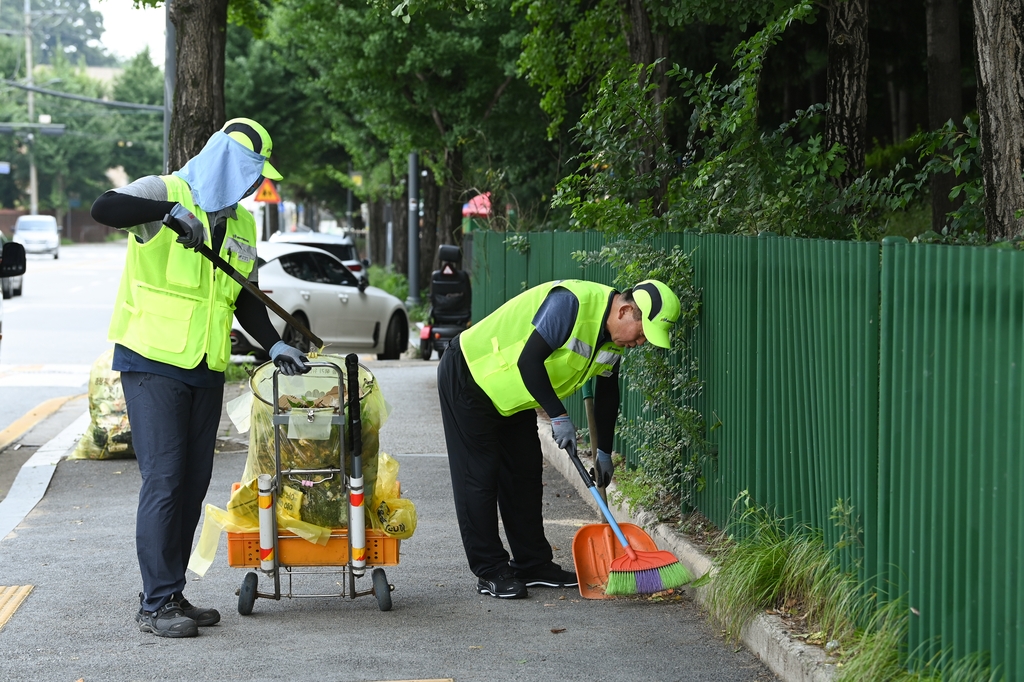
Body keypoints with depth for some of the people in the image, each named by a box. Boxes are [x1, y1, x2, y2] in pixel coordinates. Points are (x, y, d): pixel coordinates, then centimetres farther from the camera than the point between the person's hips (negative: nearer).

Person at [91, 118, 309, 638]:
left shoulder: (242, 224, 15)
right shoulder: (165, 192, -8)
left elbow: (245, 298, 19)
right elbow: (105, 209, -27)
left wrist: (274, 345, 5)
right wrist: (172, 211, -39)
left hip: (206, 370, 7)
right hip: (152, 362, -7)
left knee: (194, 482, 8)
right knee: (163, 480, -10)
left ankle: (170, 594, 17)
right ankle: (156, 603, -5)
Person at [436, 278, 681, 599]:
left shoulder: (612, 341, -2)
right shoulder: (571, 302, -31)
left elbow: (607, 392, 13)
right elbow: (529, 361, -33)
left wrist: (604, 452, 15)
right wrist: (559, 417, -29)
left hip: (511, 395, 9)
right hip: (468, 376, -9)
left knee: (525, 475, 9)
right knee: (479, 476, -6)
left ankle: (533, 564, 16)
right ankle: (490, 572, -2)